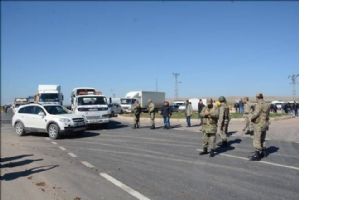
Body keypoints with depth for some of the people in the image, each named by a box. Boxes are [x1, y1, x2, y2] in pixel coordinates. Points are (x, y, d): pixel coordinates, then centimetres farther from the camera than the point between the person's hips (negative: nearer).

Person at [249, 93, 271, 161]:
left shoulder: (259, 105, -17)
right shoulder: (267, 105, 9)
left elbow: (256, 114, -24)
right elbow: (266, 114, 15)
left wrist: (251, 118, -6)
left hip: (259, 124, -9)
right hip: (265, 124, 9)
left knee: (257, 140, -6)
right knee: (262, 139, 21)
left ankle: (257, 155, -5)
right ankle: (263, 152, 30)